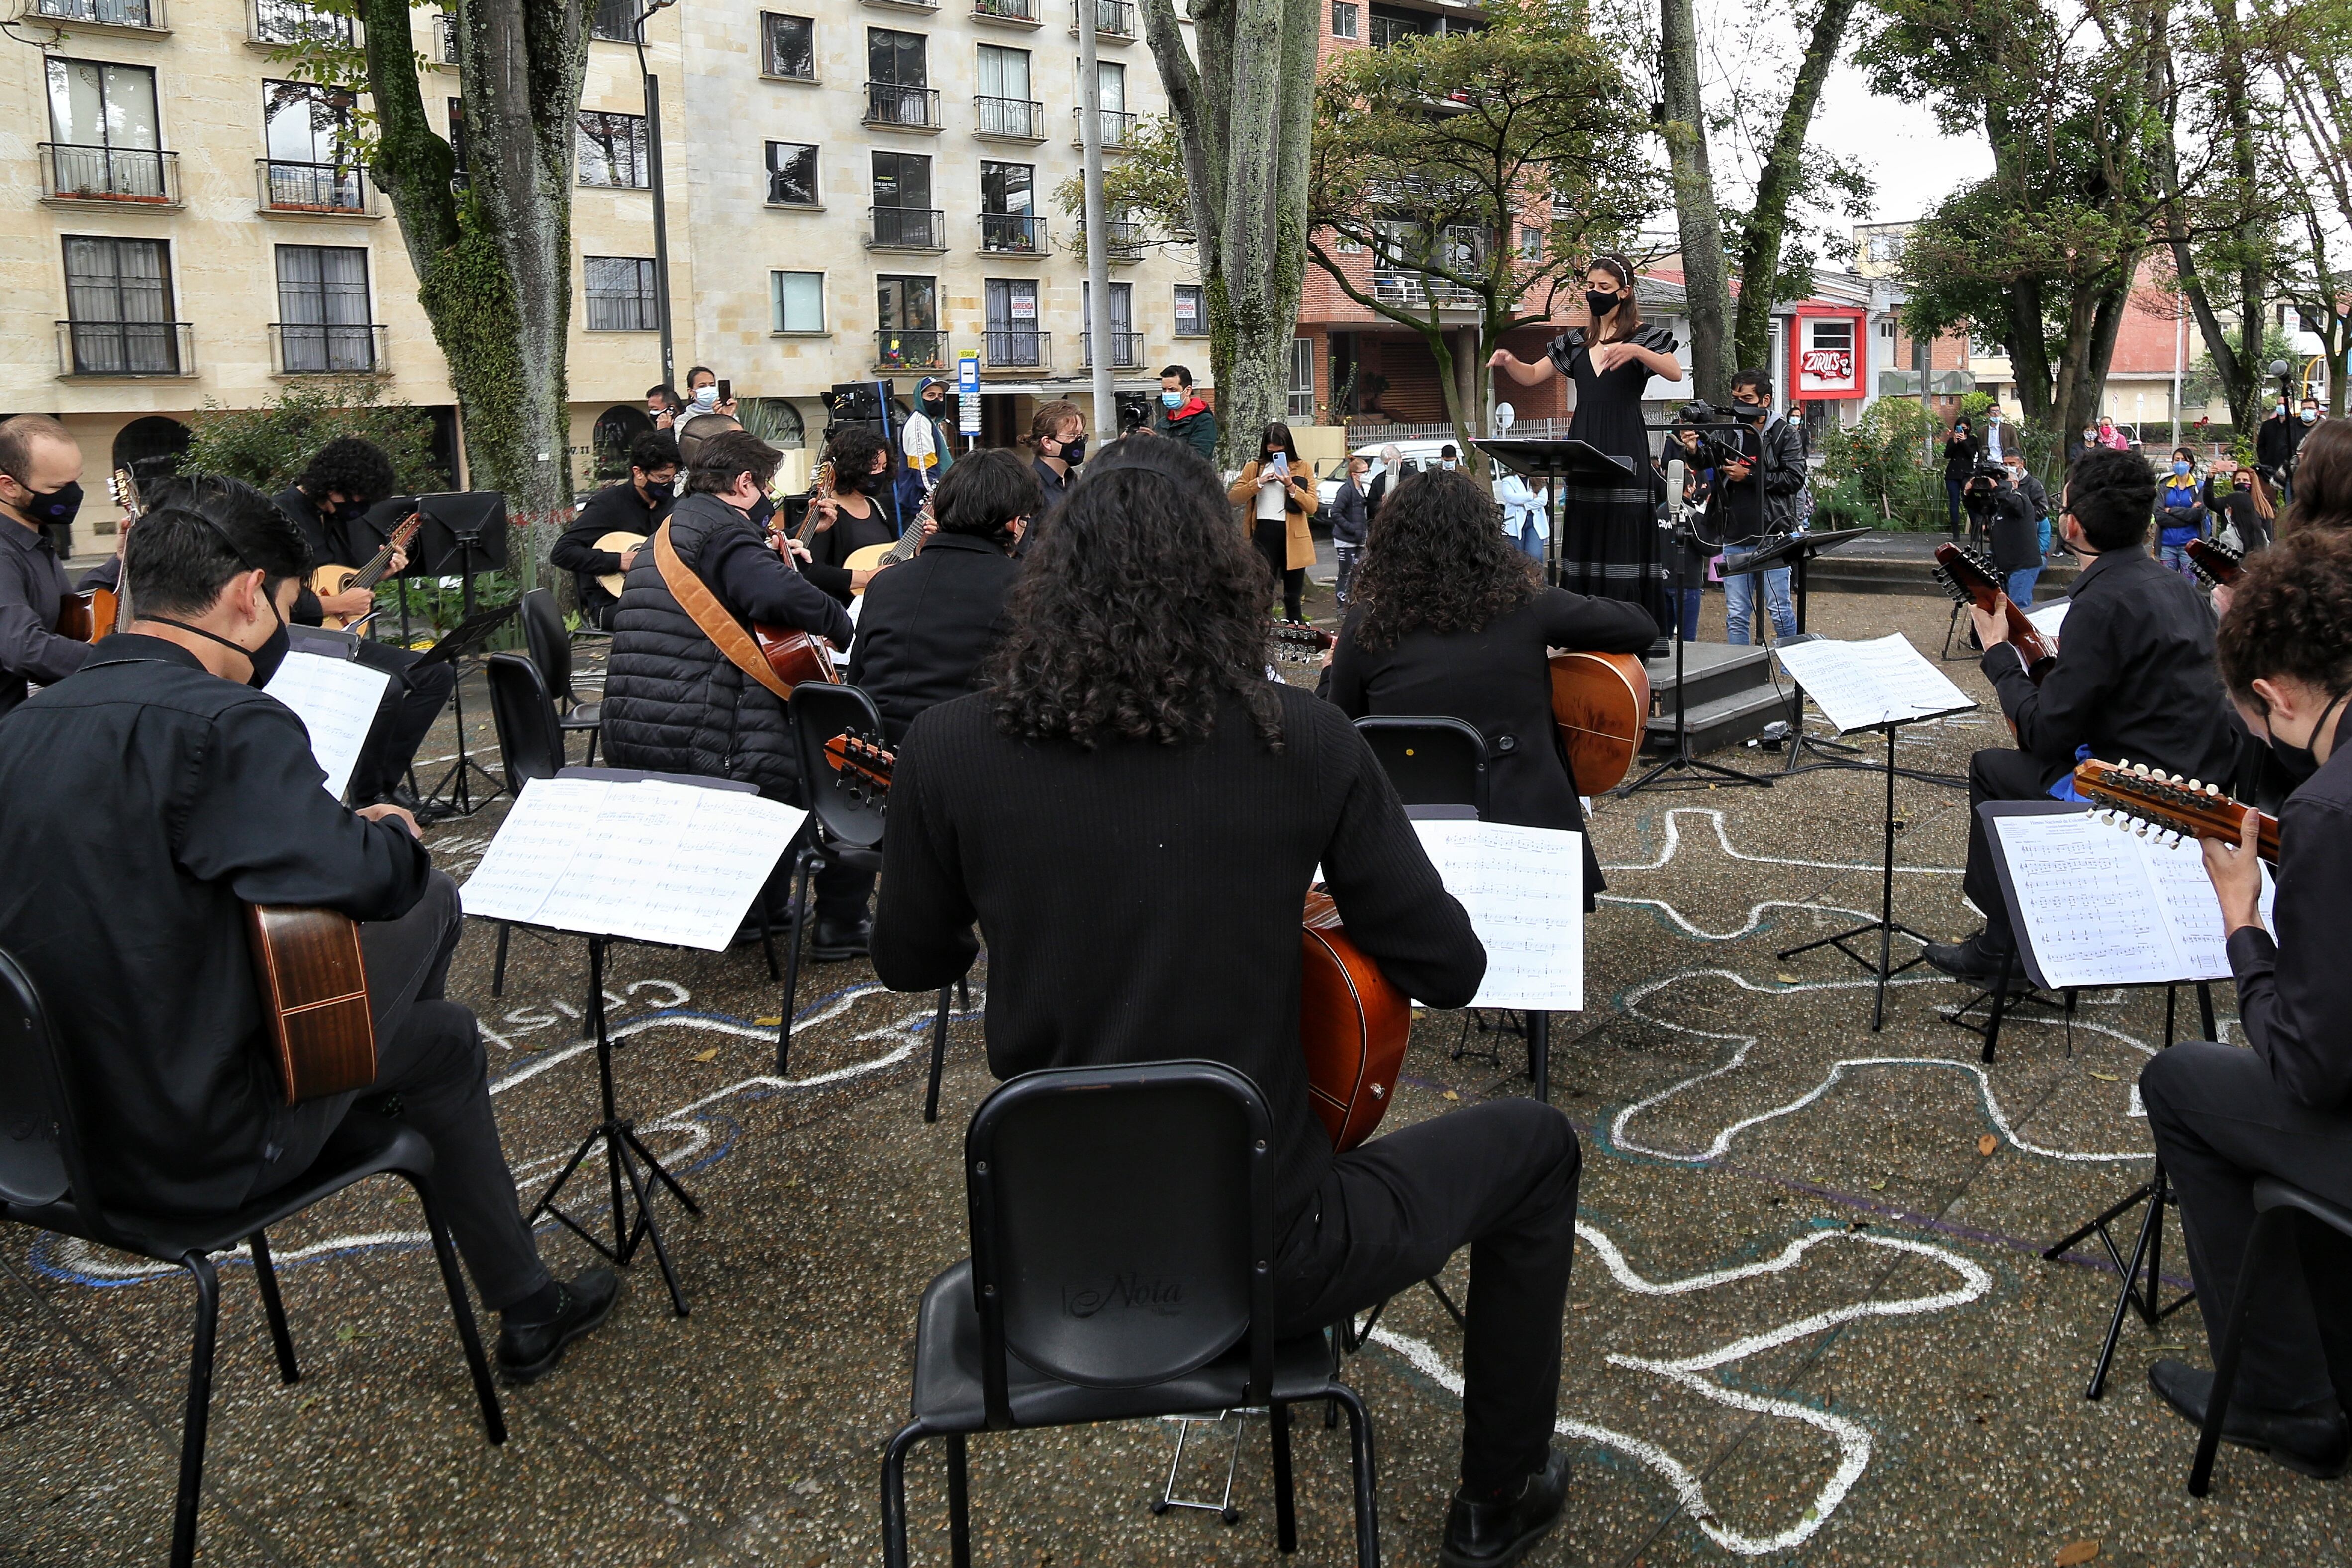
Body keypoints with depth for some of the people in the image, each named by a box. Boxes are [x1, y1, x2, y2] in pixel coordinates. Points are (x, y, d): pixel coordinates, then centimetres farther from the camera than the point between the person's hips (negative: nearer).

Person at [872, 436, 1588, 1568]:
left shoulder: (950, 749, -11)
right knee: (1535, 1148, 23)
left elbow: (909, 964, 4)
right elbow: (1448, 973, -8)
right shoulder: (1301, 741, -16)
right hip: (1262, 1260, -3)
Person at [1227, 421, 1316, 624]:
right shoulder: (1253, 467, 9)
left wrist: (1291, 486, -15)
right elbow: (1233, 497, -3)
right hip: (1264, 534, -1)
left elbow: (1312, 507, -3)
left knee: (1293, 598, 9)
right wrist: (1258, 482, -13)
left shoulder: (1303, 469, 8)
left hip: (1293, 538, 1)